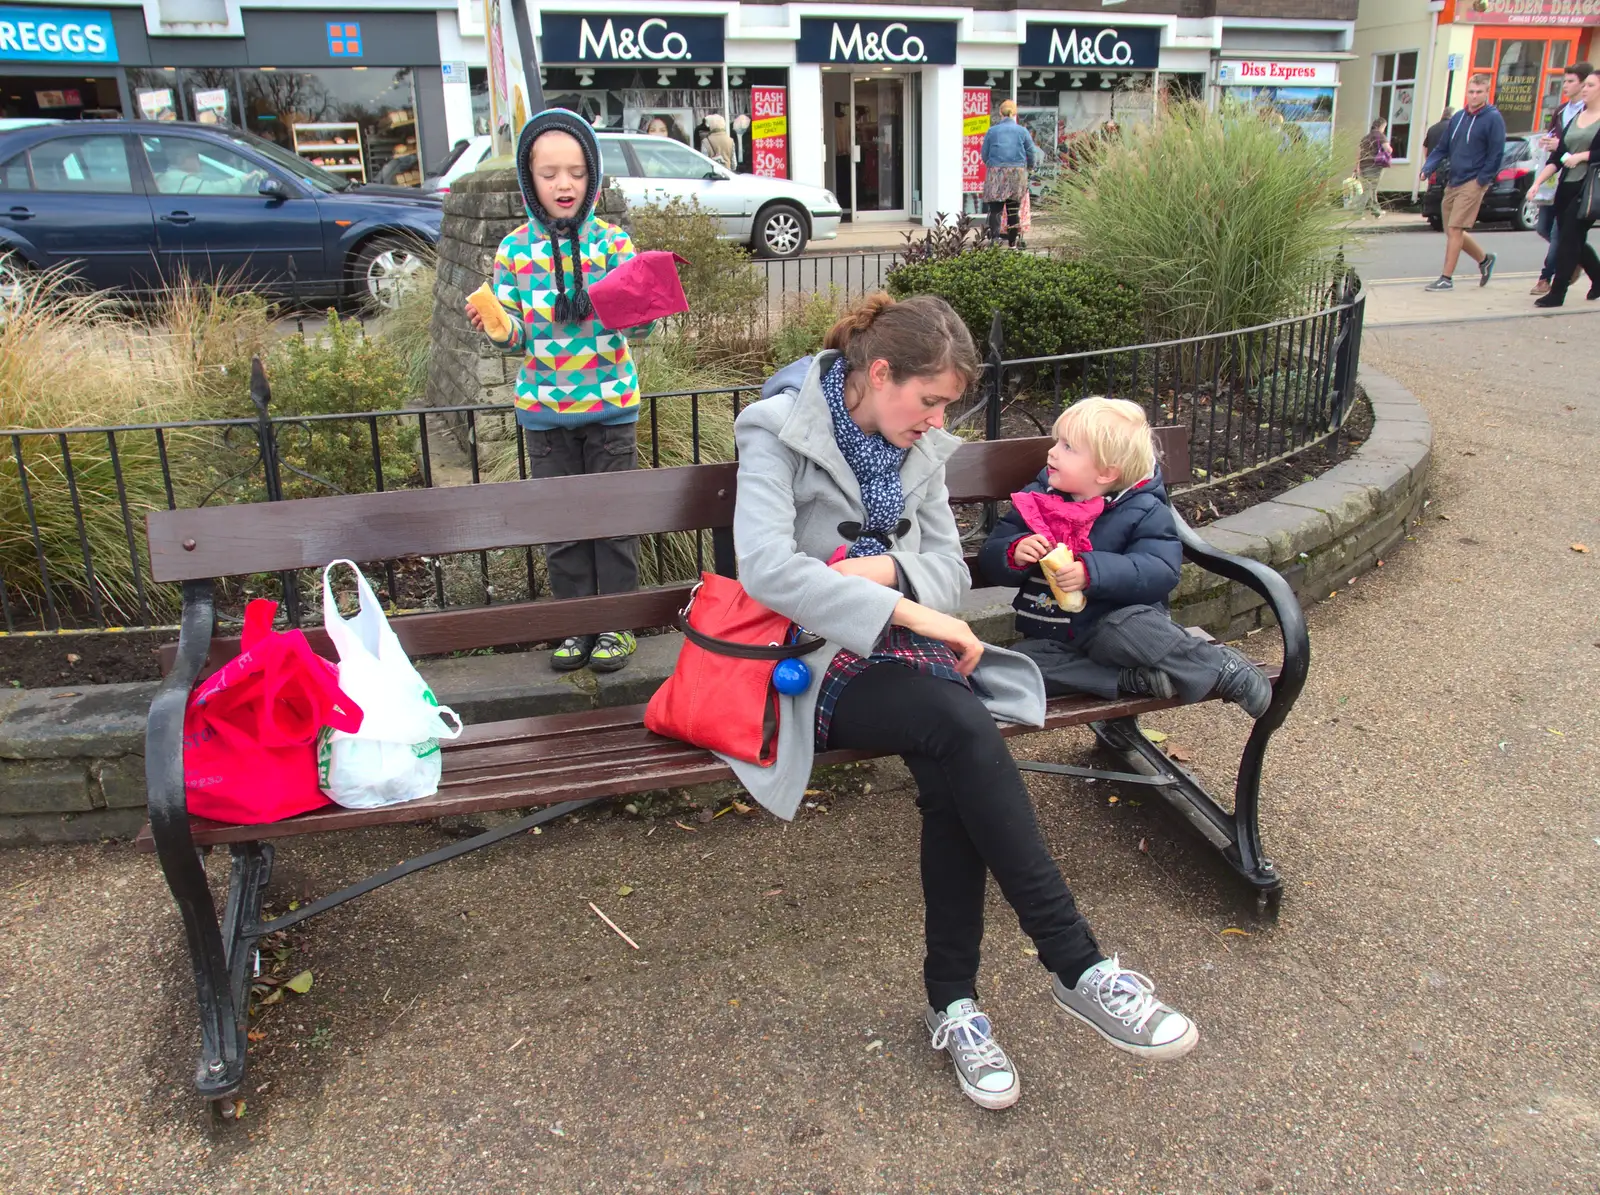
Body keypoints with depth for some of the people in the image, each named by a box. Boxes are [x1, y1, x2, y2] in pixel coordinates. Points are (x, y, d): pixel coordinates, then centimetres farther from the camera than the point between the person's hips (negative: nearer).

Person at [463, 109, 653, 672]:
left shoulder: (613, 242, -3)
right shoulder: (515, 249, 0)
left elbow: (639, 327, -6)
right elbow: (518, 337, 2)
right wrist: (498, 328, -19)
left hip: (610, 403, -2)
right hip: (545, 408, 2)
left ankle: (617, 623, 21)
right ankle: (577, 625, 24)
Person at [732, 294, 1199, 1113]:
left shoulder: (921, 448, 12)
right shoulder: (778, 433, -8)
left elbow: (950, 570, 11)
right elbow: (765, 567, -23)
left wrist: (888, 567, -12)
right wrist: (906, 609, -27)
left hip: (903, 647, 5)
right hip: (821, 663, -5)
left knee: (952, 775, -28)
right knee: (963, 729, -32)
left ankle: (953, 1001, -15)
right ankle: (1077, 968, -24)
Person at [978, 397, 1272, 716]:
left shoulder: (1143, 511, -5)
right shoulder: (1037, 499, 4)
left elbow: (1160, 571, -19)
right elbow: (989, 562, 4)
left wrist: (1092, 572, -32)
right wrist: (1015, 552, -21)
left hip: (1115, 621, -3)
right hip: (1053, 637, 4)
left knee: (1129, 626, -37)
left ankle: (1221, 668, -16)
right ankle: (1135, 680, -24)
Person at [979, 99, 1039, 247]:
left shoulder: (992, 131, 3)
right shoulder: (1022, 131, 4)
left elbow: (984, 154, 7)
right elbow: (1032, 153, 8)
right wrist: (1030, 166, 28)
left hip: (995, 173, -1)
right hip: (1017, 173, 1)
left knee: (995, 209, -3)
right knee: (1014, 209, 9)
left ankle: (994, 239, -18)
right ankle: (1012, 242, 13)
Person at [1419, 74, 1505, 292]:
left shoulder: (1493, 119, -6)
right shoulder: (1458, 117, 12)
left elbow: (1496, 154, -9)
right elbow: (1442, 148, 14)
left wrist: (1481, 180, -13)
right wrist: (1428, 168, -2)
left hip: (1473, 183, -7)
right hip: (1454, 182, 7)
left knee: (1455, 230, -12)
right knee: (1452, 231, 11)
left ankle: (1446, 279, -8)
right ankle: (1485, 259, 32)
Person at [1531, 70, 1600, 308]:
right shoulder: (1574, 119, 16)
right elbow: (1557, 157, 13)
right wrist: (1537, 182, 4)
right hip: (1566, 187, 7)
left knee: (1569, 239, -9)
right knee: (1574, 241, 11)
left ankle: (1557, 292, -6)